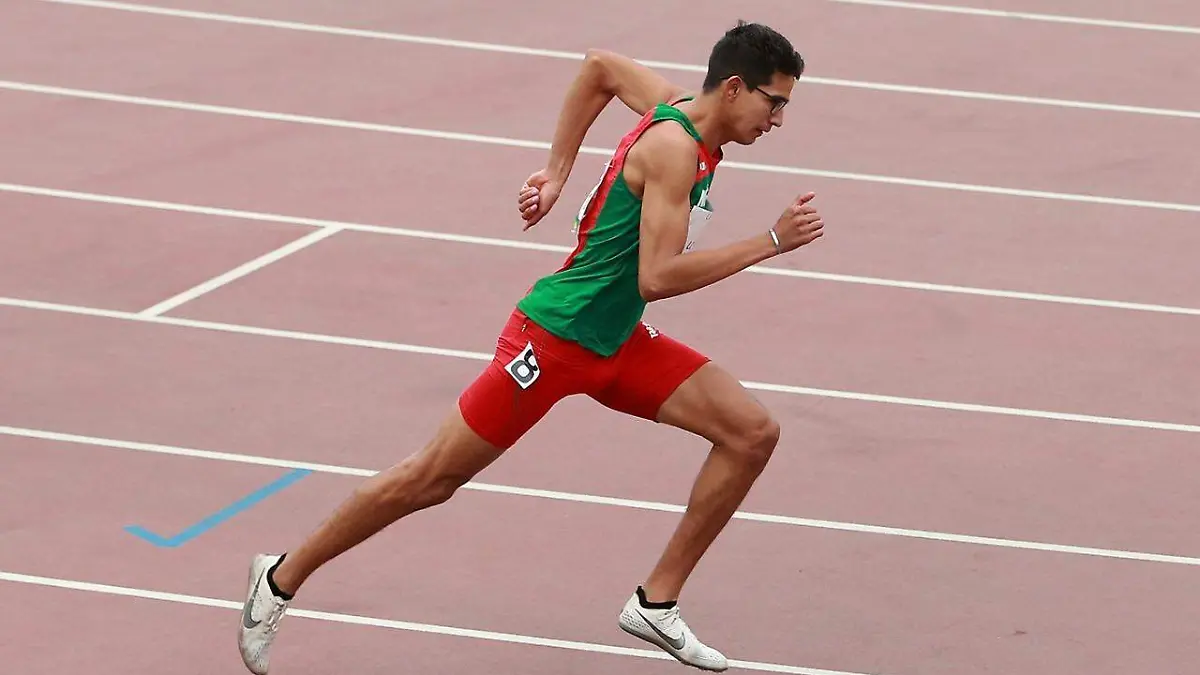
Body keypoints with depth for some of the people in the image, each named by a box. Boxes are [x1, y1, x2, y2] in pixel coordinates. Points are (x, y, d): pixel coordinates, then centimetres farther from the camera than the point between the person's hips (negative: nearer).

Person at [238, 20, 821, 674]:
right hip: (554, 336, -9)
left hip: (619, 346, 9)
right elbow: (657, 278, -30)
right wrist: (770, 242, -27)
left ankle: (655, 602, 4)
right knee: (432, 479, 1)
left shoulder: (676, 107, 3)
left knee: (753, 433, -4)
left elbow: (600, 66, 20)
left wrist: (556, 173, 18)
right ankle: (282, 578, 18)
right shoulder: (673, 147, -23)